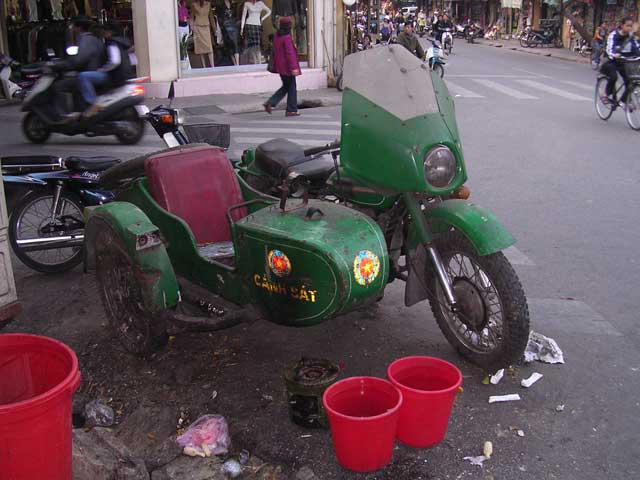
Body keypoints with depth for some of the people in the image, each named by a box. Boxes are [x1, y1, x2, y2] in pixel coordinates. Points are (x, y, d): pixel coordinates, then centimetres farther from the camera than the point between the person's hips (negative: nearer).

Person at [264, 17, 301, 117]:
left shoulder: (277, 36, 8)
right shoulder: (287, 38, -19)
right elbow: (290, 53, -23)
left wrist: (275, 65, 25)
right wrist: (294, 67, -23)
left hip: (280, 67, 8)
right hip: (287, 67, -8)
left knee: (285, 87, 19)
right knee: (292, 88, 3)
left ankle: (270, 103, 8)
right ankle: (291, 110, 8)